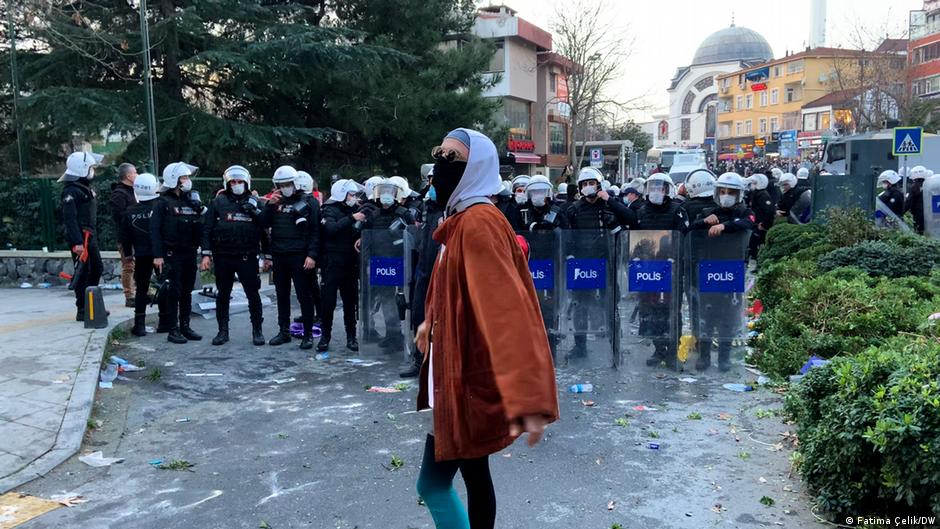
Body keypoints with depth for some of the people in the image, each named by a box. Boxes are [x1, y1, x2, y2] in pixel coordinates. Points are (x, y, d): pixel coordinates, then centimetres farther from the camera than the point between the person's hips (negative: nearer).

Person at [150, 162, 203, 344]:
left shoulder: (192, 200, 12)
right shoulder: (163, 202, -5)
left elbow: (200, 227, 13)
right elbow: (155, 230, -9)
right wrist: (158, 255, -15)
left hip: (190, 254, 6)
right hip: (172, 254, -5)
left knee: (187, 291, 10)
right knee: (174, 291, -2)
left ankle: (185, 326, 19)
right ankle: (173, 329, 4)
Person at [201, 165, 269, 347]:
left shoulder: (254, 203, 4)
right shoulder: (218, 202, 4)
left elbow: (264, 231, 6)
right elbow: (207, 229, 3)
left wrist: (267, 256, 4)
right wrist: (206, 254, -4)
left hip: (247, 258, -1)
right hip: (223, 258, 1)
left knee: (253, 294, 2)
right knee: (223, 295, 9)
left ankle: (257, 331, 13)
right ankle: (223, 331, 20)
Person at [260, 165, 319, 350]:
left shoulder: (306, 203, -2)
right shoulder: (275, 202, 12)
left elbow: (315, 231, -6)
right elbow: (264, 224, 4)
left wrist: (312, 255, -14)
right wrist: (270, 205, -8)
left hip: (299, 256, -5)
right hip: (278, 256, 5)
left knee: (304, 295, -2)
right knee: (282, 295, 12)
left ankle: (308, 334, 3)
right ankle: (284, 331, 23)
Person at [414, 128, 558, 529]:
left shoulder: (479, 222, -20)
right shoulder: (461, 220, 11)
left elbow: (504, 305, -31)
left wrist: (527, 397, -37)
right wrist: (430, 323, 41)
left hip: (468, 376, -9)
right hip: (464, 370, 9)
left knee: (433, 483, 0)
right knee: (473, 474, 17)